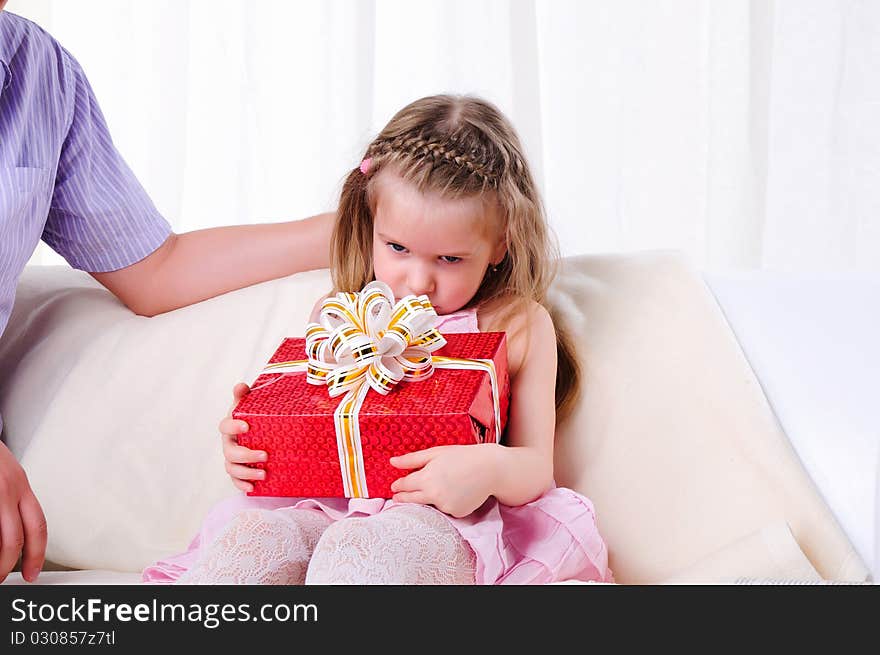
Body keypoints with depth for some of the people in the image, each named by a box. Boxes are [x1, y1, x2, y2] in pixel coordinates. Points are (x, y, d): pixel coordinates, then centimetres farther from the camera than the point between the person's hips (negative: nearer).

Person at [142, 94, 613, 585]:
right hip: (333, 507, 4)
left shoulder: (518, 325, 6)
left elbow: (537, 467, 2)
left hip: (444, 521, -3)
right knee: (250, 536, -30)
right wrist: (250, 445, -4)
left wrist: (491, 469, -24)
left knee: (359, 550, -38)